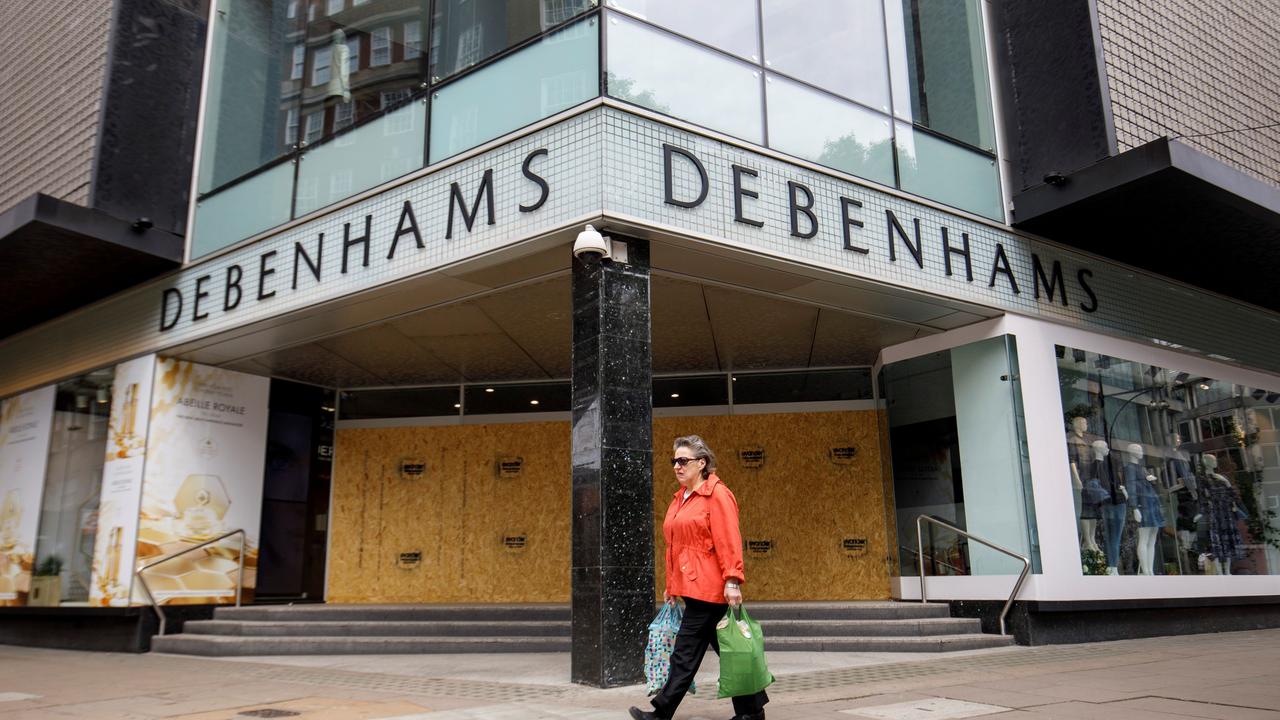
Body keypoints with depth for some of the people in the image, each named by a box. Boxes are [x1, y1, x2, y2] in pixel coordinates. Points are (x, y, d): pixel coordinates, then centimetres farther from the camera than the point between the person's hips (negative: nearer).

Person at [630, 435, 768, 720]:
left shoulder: (717, 494, -9)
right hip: (691, 587, 9)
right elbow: (676, 545, 20)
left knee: (686, 653, -4)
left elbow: (729, 542, -15)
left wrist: (732, 581, -20)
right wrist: (671, 585, 21)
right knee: (727, 649, 13)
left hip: (707, 587, -9)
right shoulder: (680, 498, 16)